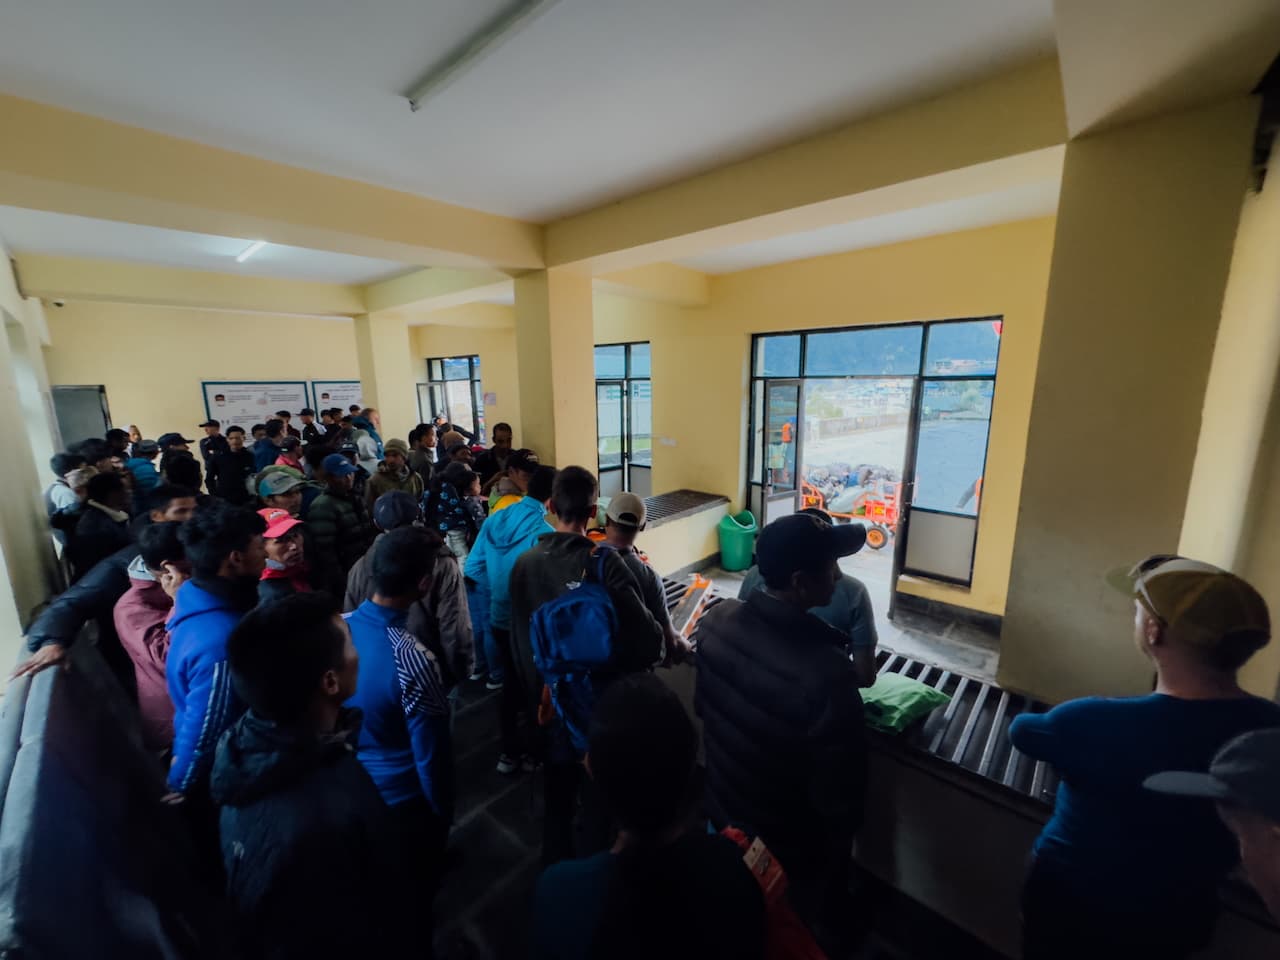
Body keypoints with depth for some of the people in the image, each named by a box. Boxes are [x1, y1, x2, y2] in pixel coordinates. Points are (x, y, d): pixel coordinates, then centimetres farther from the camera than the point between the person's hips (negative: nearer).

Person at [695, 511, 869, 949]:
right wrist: (837, 854, -4)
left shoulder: (717, 619, -22)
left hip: (724, 809, 5)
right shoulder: (827, 671, -40)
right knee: (812, 932, 30)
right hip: (794, 846, -4)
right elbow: (840, 789, -25)